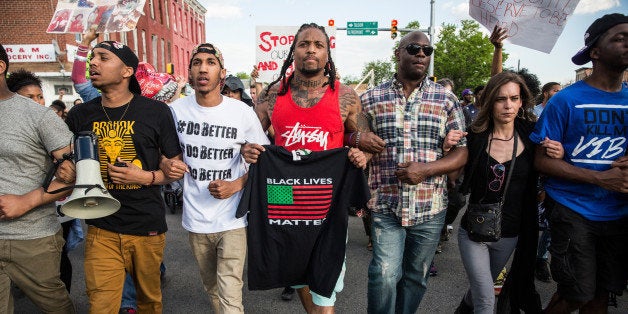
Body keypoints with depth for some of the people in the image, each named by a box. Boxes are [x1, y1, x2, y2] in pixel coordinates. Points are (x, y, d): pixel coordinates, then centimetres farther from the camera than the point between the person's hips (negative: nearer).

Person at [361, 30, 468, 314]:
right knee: (385, 275, -11)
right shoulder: (371, 99, 3)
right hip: (386, 206, -1)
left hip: (430, 208, 2)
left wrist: (425, 169, -14)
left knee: (416, 277, 15)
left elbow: (461, 152, 1)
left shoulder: (446, 99, 5)